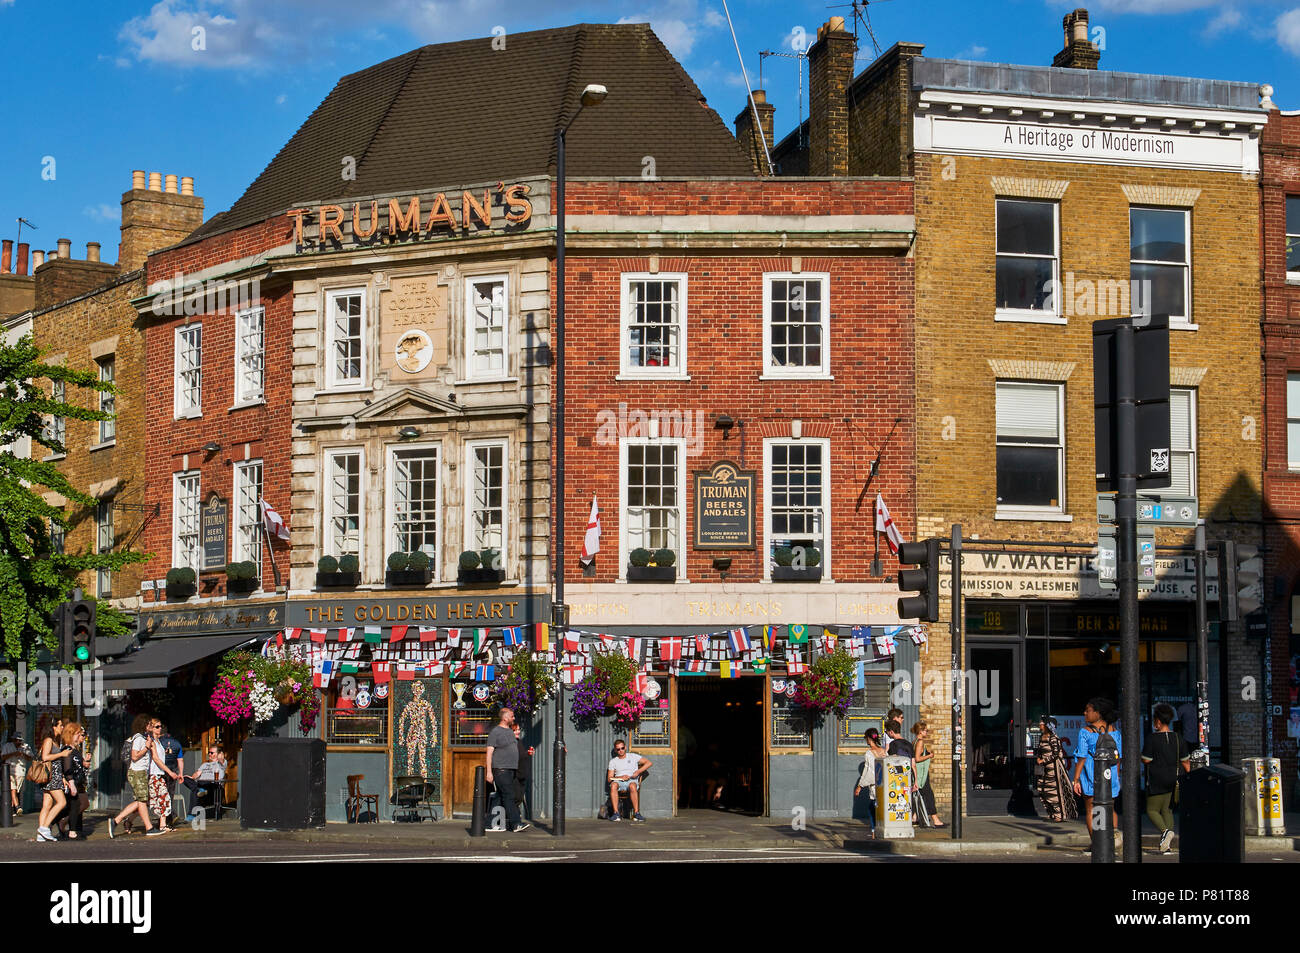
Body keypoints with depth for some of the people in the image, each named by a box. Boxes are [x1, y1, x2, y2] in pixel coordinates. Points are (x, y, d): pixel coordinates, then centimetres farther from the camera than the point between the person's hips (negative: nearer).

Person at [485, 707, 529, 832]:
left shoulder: (510, 731, 18)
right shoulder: (495, 732, -6)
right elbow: (489, 753, -10)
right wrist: (489, 772, -15)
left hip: (512, 769, 8)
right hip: (500, 769, -8)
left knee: (505, 797, 8)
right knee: (509, 796, -14)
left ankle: (505, 824, 9)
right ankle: (515, 823, -20)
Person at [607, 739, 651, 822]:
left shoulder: (633, 756, 17)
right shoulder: (613, 761, 20)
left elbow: (649, 763, 11)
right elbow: (609, 779, 11)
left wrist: (638, 772, -3)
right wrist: (621, 777, -7)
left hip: (632, 781, -1)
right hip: (619, 781, 1)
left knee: (632, 785, -39)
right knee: (613, 785, -36)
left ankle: (636, 813, -38)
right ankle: (616, 813, -39)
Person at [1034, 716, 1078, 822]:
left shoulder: (1053, 738, -14)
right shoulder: (1041, 737, 11)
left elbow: (1056, 754, -17)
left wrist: (1044, 760, -15)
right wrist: (1038, 757, 4)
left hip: (1054, 767, -9)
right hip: (1045, 769, 9)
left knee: (1055, 790, -6)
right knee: (1043, 791, 7)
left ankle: (1060, 815, 2)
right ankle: (1052, 814, 17)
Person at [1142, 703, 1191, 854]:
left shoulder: (1152, 738, -14)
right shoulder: (1178, 738, 3)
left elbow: (1146, 760, -12)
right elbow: (1185, 761, 7)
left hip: (1156, 781, -5)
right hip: (1172, 780, 5)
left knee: (1152, 809, 5)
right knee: (1166, 810, 13)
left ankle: (1165, 831, -23)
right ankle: (1167, 845, 6)